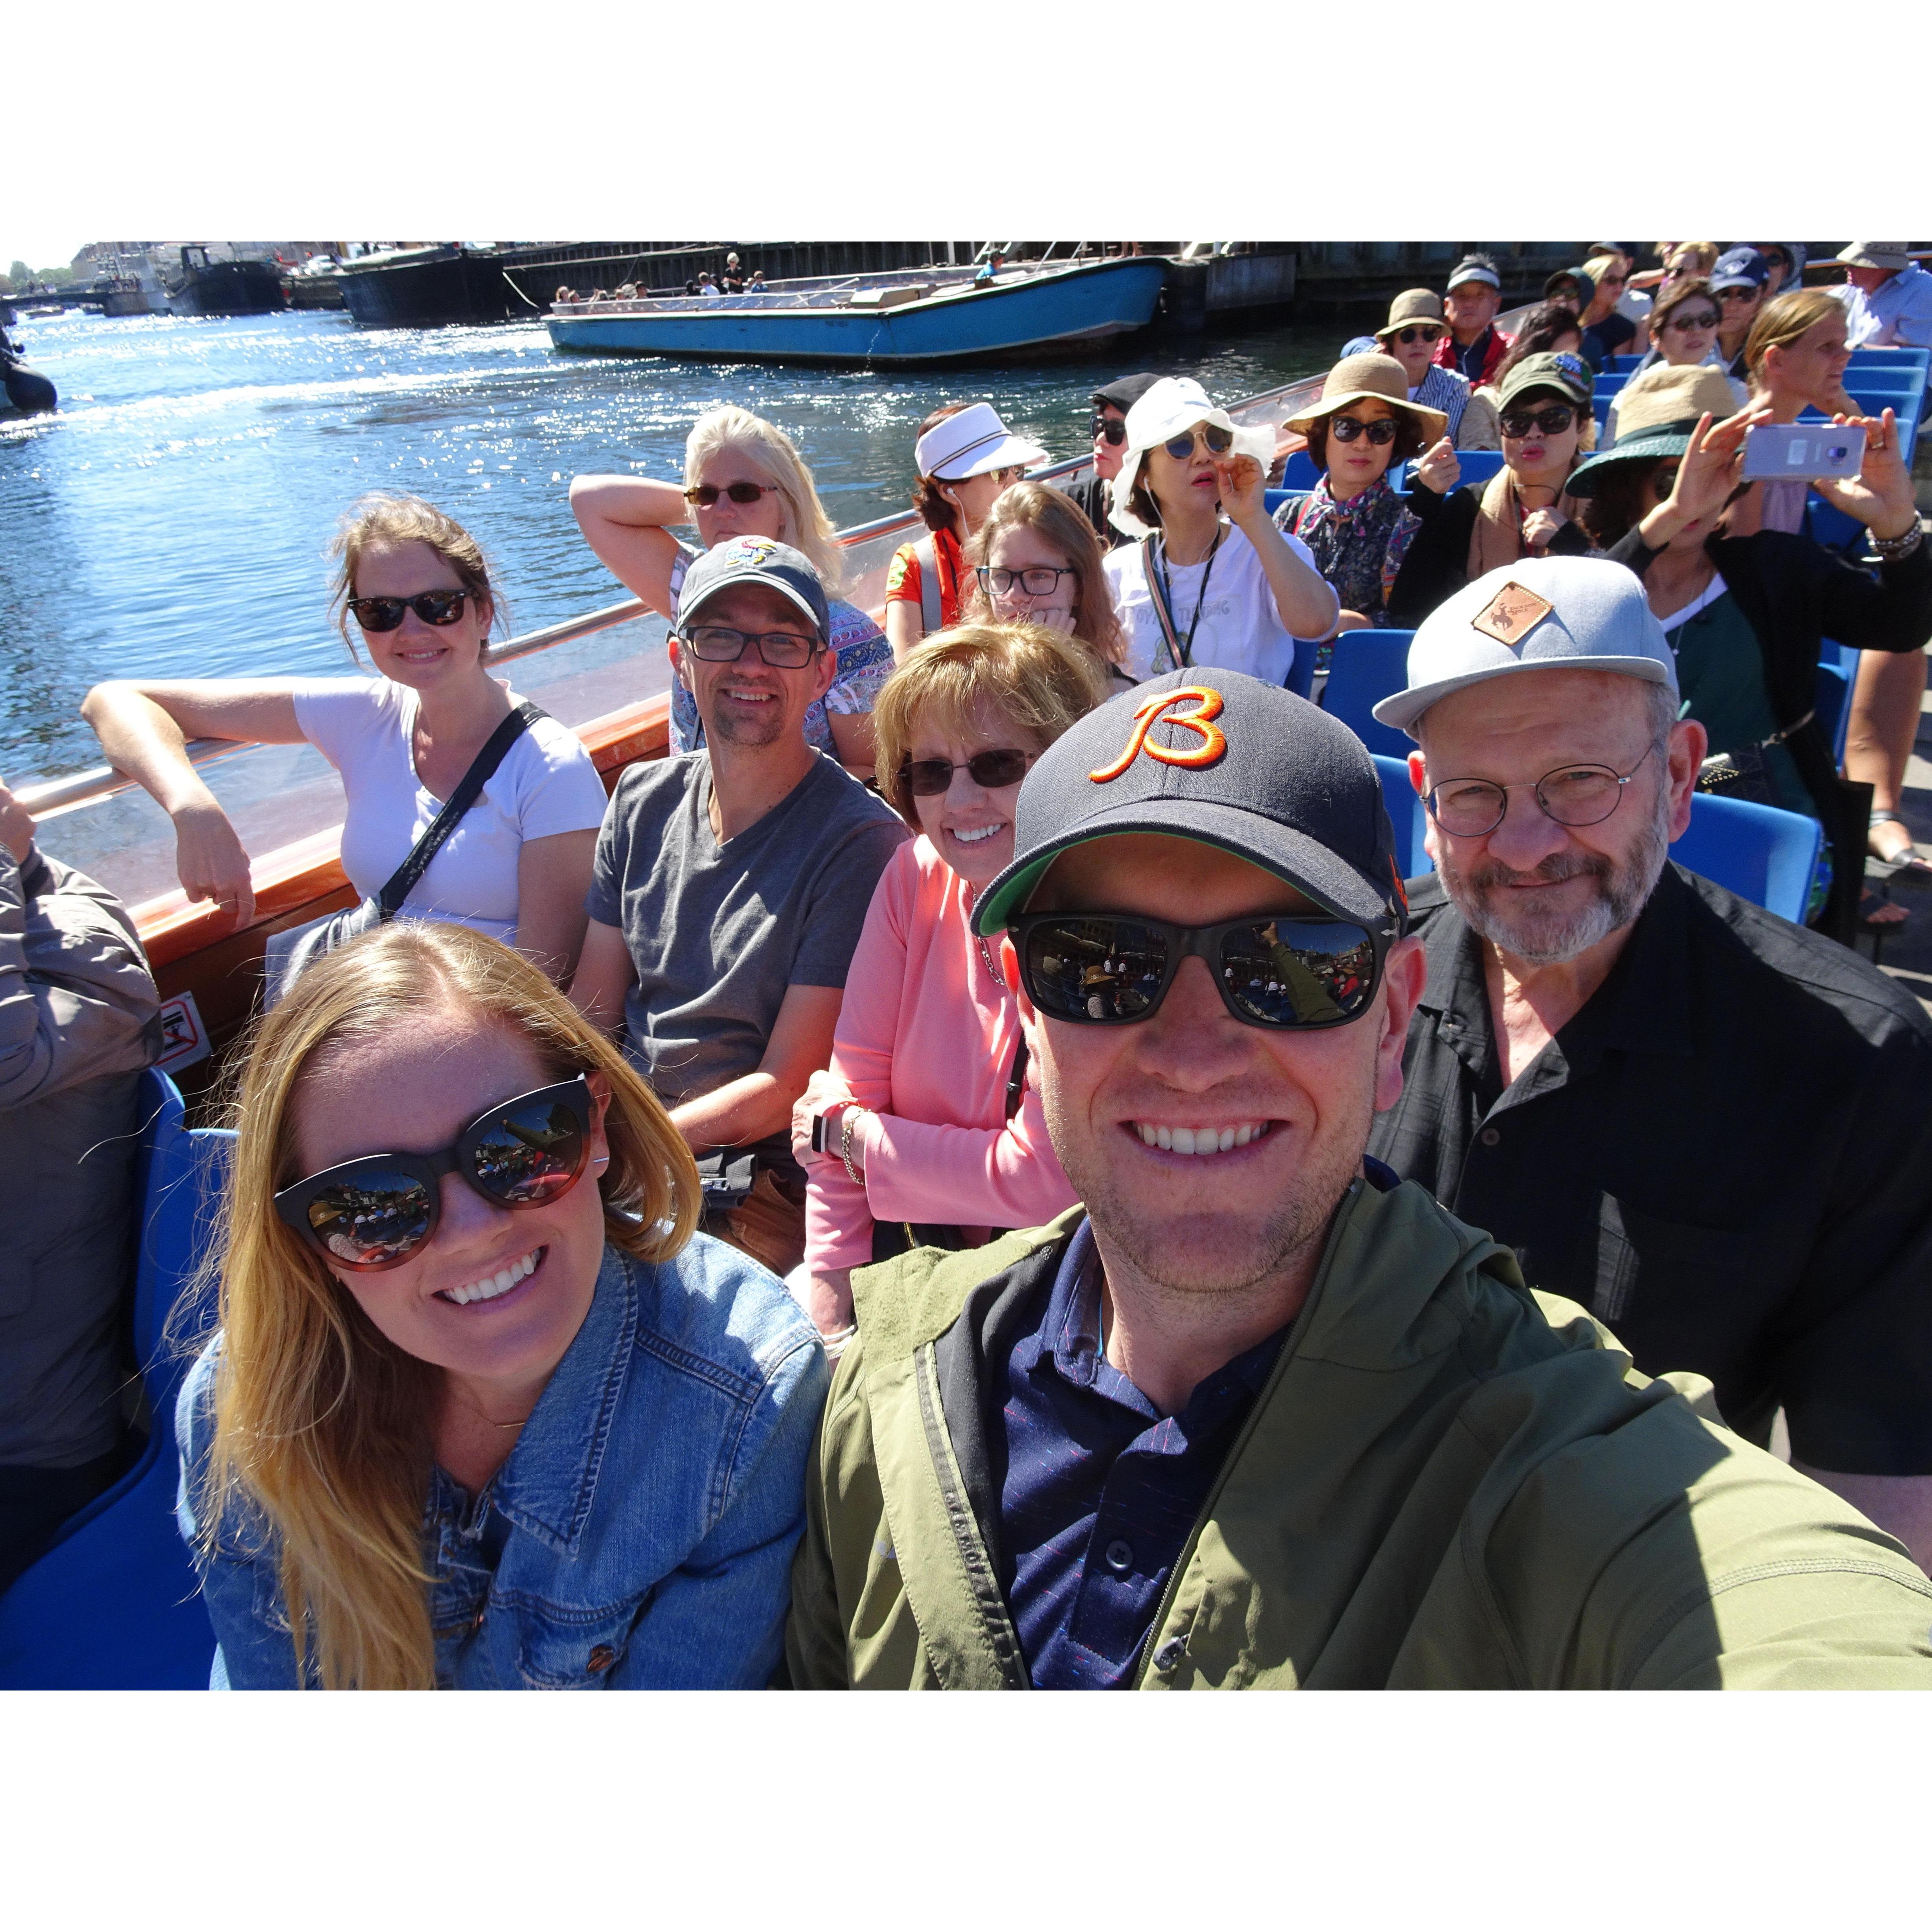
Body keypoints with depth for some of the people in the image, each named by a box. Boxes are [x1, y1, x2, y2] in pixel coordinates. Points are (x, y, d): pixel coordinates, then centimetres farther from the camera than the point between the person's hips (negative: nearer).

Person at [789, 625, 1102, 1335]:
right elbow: (853, 1083, -1)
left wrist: (848, 1133, -9)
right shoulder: (916, 878, -3)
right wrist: (828, 1310, -8)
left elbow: (1041, 1182, -20)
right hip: (911, 1244, 5)